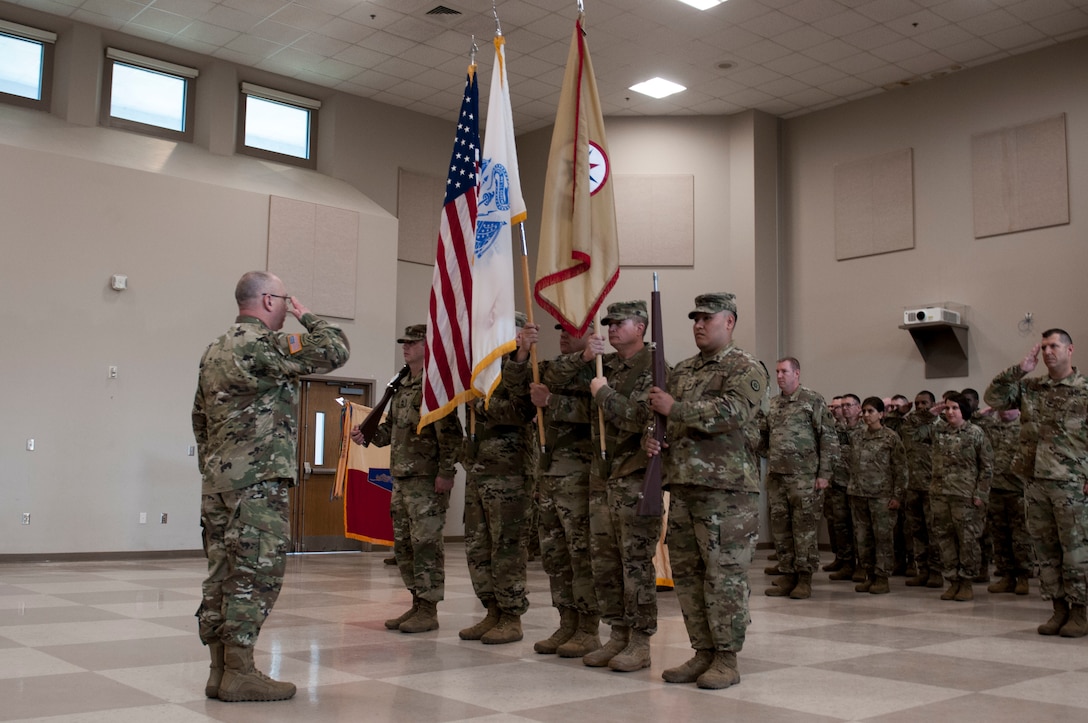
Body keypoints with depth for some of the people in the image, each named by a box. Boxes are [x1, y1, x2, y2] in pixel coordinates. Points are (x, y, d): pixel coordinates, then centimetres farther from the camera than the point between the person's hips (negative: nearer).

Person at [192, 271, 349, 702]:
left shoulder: (215, 350, 17)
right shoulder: (264, 343, -12)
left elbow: (200, 418, 22)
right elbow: (334, 352, -14)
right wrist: (307, 317, 3)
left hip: (217, 478, 9)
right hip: (258, 480, -9)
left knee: (224, 574, 9)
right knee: (255, 575, -5)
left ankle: (220, 669, 13)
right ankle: (240, 673, -3)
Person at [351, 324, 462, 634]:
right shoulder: (402, 387, 18)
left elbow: (450, 432, -16)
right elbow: (390, 427, 25)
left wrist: (446, 472, -20)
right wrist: (367, 436, 7)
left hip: (428, 479, -9)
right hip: (401, 478, 9)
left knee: (426, 543, -5)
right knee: (403, 543, 12)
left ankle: (429, 610, 2)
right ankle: (417, 602, 22)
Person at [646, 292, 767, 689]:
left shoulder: (746, 369, -4)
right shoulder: (682, 370, 18)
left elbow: (735, 412, -21)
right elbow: (664, 417, 26)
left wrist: (676, 408, -21)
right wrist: (654, 438, 3)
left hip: (727, 489, -7)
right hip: (682, 486, 7)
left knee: (724, 574, -3)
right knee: (687, 573, 10)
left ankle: (727, 659, 7)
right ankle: (703, 652, 20)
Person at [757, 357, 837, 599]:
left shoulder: (813, 401, -2)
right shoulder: (773, 404, 16)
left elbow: (829, 438, -5)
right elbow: (764, 439, 22)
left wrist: (824, 473, -10)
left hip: (803, 475, -6)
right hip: (776, 474, 6)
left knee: (804, 526, -1)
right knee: (780, 527, 8)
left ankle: (804, 578, 7)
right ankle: (787, 575, 17)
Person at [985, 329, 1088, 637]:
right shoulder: (1029, 387, 11)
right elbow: (993, 397, 2)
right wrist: (1019, 370, -5)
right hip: (1035, 481, 5)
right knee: (1045, 548, 8)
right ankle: (1059, 609, 17)